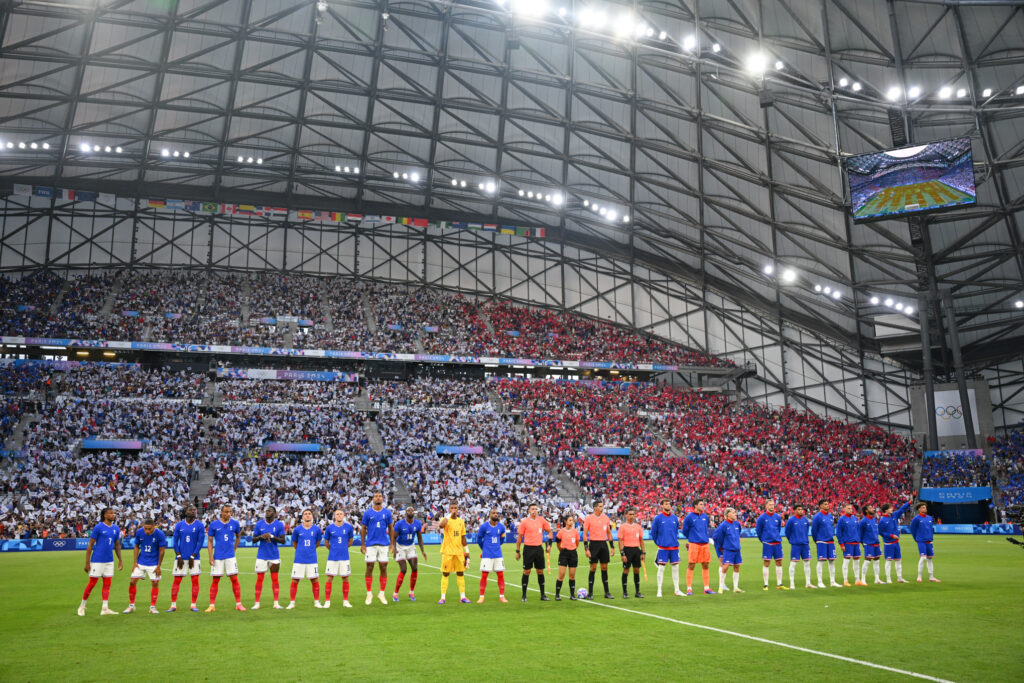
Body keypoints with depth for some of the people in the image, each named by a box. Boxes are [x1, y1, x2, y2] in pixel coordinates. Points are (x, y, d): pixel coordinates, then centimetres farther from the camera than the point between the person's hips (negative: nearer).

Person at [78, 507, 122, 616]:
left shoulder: (116, 528, 8)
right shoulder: (98, 527, -9)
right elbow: (90, 545, -7)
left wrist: (120, 561, 14)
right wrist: (87, 563, -10)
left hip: (109, 561, 5)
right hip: (97, 561, -5)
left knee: (107, 584, 4)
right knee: (92, 583, 1)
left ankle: (105, 608, 6)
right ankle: (82, 606, 19)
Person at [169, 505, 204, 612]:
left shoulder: (199, 525, -1)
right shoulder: (179, 525, 4)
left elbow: (200, 542, -4)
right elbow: (175, 541, 3)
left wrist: (192, 557, -10)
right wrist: (179, 556, -6)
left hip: (194, 558, -1)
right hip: (181, 557, 1)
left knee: (195, 580, -3)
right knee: (177, 580, 1)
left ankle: (193, 605, 5)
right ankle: (173, 605, 9)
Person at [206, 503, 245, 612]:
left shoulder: (235, 523, 3)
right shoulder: (214, 524, -1)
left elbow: (238, 536, 20)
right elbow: (210, 542, 3)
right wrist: (210, 557, -4)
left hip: (230, 556, 1)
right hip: (217, 557, 0)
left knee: (234, 579, -3)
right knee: (215, 580, 3)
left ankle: (238, 604, 3)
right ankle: (212, 605, 13)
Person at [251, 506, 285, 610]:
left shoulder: (279, 524, -2)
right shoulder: (259, 524, 3)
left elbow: (282, 540, -4)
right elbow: (253, 539, 6)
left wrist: (272, 536, -19)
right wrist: (261, 536, -14)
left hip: (274, 555, -1)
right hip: (261, 555, 1)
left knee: (275, 579, 3)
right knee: (259, 579, 0)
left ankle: (276, 603, 8)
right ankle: (257, 603, 8)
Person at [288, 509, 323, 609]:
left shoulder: (316, 529, 1)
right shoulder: (297, 529, -1)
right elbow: (294, 543, 13)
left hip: (312, 559, 0)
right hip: (299, 559, 0)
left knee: (315, 581, 1)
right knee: (294, 581, 1)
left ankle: (316, 602, 13)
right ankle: (292, 603, 13)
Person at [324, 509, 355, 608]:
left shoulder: (349, 527, 1)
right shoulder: (330, 528, 0)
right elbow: (326, 542, 13)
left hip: (344, 557, 1)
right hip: (332, 557, 0)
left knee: (345, 579, 4)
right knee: (329, 578, -1)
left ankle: (345, 601, 14)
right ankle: (327, 601, 8)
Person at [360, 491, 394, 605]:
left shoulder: (387, 512, 5)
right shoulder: (367, 513, 2)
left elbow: (391, 528, 9)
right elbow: (363, 529, 5)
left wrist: (392, 543, 3)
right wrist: (362, 544, -1)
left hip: (384, 544, 1)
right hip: (370, 544, -1)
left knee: (383, 568, 1)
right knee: (369, 567, 1)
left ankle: (382, 593, 11)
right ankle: (369, 593, 12)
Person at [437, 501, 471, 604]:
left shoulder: (461, 521, 11)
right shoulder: (446, 519, -4)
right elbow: (441, 525, -30)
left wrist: (466, 551, 15)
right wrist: (450, 515, -24)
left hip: (459, 552, 4)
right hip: (447, 551, -4)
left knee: (460, 573, 7)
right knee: (445, 574, -1)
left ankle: (462, 597, 14)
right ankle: (443, 597, 3)